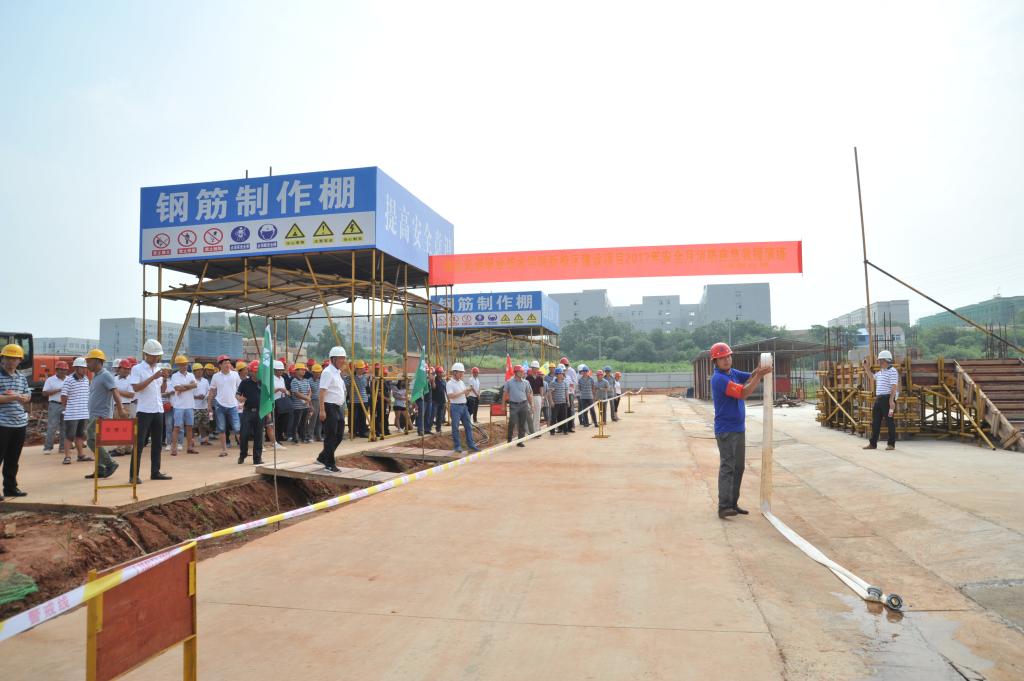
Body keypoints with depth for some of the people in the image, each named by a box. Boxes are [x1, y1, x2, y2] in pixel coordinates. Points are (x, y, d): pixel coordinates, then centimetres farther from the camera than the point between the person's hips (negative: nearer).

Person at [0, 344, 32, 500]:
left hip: (20, 424, 6)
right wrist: (13, 397, -20)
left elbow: (28, 396, 15)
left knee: (13, 459, 13)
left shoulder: (22, 377, 13)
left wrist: (19, 397, -6)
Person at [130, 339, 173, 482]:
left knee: (157, 442, 10)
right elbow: (136, 387, -17)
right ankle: (134, 474, -1)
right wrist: (153, 377, -21)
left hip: (158, 410, 7)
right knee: (139, 442, -5)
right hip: (144, 410, -6)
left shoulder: (157, 369, 14)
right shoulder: (137, 369, -5)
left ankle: (155, 472, 17)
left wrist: (165, 379, -3)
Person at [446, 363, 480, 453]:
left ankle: (471, 445, 13)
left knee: (468, 426, 7)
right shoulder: (449, 383, -9)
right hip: (455, 407, -7)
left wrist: (469, 391, -4)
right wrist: (463, 392, -20)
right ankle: (457, 446, 8)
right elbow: (451, 395, -21)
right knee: (455, 428, 0)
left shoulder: (461, 382, 14)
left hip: (464, 406, 7)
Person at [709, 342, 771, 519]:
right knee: (727, 467, -12)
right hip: (726, 430, -9)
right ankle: (724, 506, -13)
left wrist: (759, 370, -13)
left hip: (739, 429, 9)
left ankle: (733, 503, 18)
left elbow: (750, 377, 9)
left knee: (738, 467, 11)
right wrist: (759, 375, -21)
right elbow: (743, 393, -21)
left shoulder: (733, 373, 11)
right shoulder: (719, 378, -18)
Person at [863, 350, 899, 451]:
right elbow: (872, 377, 36)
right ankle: (873, 443, 12)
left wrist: (891, 400, -25)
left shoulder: (892, 371, -10)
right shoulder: (881, 372, 16)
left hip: (888, 398, -9)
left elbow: (894, 386, -18)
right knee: (875, 421, 8)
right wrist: (866, 366, 27)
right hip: (879, 398, 9)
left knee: (889, 421, -1)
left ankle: (891, 444, 6)